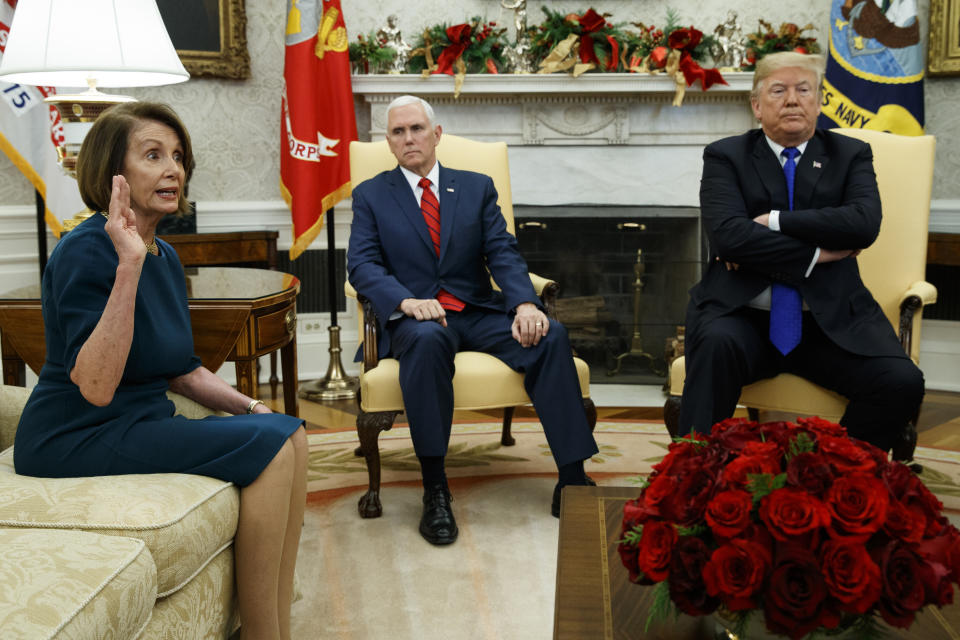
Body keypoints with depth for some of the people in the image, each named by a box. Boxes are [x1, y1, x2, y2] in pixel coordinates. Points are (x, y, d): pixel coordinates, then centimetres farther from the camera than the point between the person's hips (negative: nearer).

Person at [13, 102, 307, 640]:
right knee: (268, 447, -20)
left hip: (143, 422, 9)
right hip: (77, 438, -9)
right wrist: (129, 263, -31)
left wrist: (248, 406, 3)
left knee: (290, 432, -4)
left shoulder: (164, 256, 10)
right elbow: (96, 386, -27)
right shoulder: (87, 250, -16)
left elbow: (180, 368, 19)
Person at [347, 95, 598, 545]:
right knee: (427, 339, -39)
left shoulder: (477, 187, 16)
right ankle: (435, 490, -32)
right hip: (416, 316, -2)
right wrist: (406, 300, -23)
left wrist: (525, 303, -16)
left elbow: (503, 253, 4)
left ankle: (572, 480, -24)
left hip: (479, 312, 2)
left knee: (551, 336, -26)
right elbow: (362, 265, -2)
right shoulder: (371, 195, 12)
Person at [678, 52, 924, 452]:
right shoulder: (725, 156, 7)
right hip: (743, 316, -2)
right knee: (716, 344, -34)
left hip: (830, 322, 2)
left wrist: (773, 221, -12)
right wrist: (817, 255, -10)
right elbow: (728, 234, -11)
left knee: (902, 382, -21)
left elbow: (865, 223, -8)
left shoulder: (850, 155, 13)